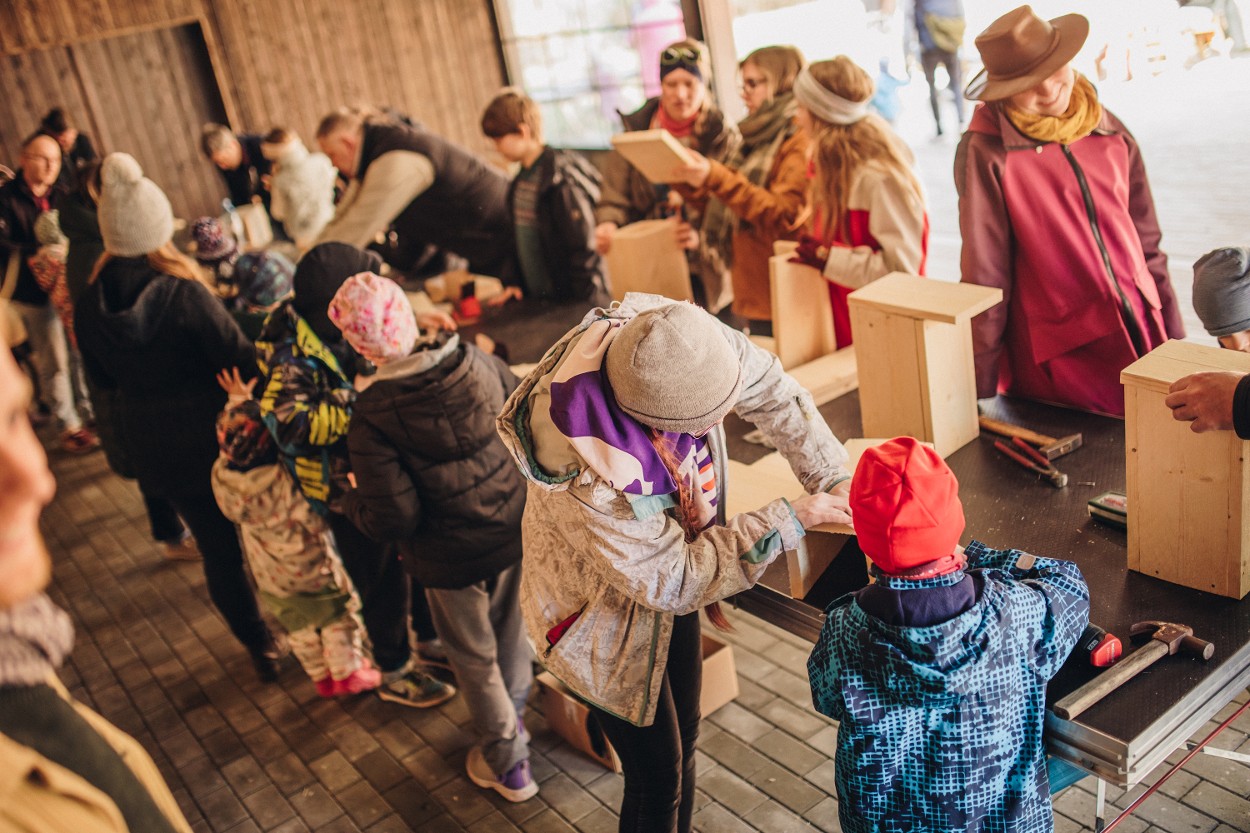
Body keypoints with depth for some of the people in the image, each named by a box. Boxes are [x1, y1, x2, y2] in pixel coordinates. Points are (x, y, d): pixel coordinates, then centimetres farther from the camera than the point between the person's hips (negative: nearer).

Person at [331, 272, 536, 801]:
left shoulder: (371, 419, -24)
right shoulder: (476, 361, -12)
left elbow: (392, 520, -23)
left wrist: (349, 500, -2)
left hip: (451, 559, -4)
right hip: (514, 532, 4)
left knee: (474, 658, 19)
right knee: (510, 628, 28)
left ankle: (507, 763, 37)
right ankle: (514, 715, 52)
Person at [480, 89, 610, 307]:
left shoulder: (561, 180, -18)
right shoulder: (521, 180, 8)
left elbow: (583, 250, -19)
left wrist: (579, 310, -18)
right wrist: (517, 285, 11)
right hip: (535, 302, 8)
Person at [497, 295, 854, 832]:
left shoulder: (680, 340, -27)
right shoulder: (590, 481, -43)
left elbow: (768, 387, -8)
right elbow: (673, 579, -29)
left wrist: (835, 479, -11)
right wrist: (788, 522, -26)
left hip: (667, 590, 7)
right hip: (606, 618, -6)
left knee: (684, 739, 26)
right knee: (659, 777, 11)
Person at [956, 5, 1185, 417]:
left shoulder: (1111, 133, 4)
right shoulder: (987, 152, -13)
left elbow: (1146, 244, 12)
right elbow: (984, 276, -12)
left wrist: (1175, 339, 14)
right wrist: (980, 390, -10)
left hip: (1144, 338, 5)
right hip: (1060, 365, -5)